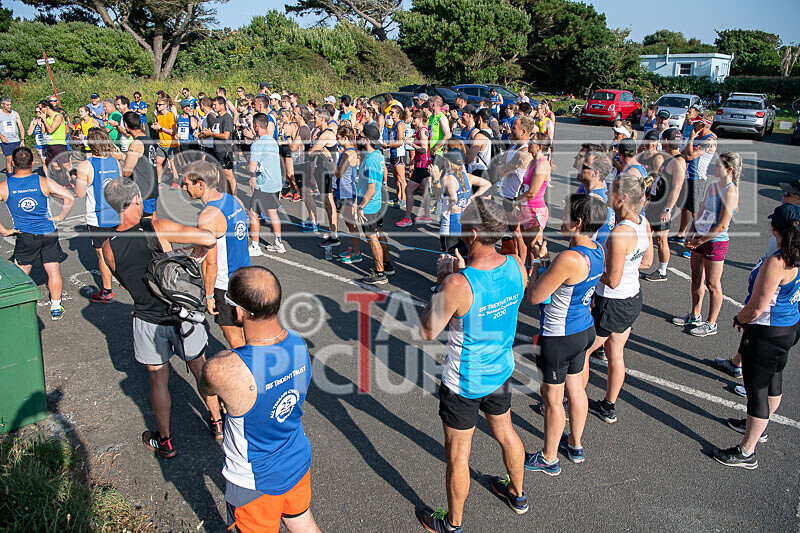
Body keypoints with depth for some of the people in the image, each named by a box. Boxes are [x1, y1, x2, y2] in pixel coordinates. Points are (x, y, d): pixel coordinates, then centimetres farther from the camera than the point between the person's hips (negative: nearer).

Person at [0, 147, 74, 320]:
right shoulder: (44, 182, -8)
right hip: (49, 234, 0)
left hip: (25, 236, 0)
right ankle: (56, 308, 17)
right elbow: (69, 198, -11)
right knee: (53, 271, 11)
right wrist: (60, 217, 0)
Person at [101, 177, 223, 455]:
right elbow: (208, 238, -25)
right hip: (184, 314, -1)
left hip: (148, 322, 1)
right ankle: (217, 422, 37)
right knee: (200, 370, 20)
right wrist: (195, 251, -6)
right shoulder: (159, 228, -19)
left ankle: (164, 441, 32)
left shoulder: (108, 247, -9)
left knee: (158, 380, 18)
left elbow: (126, 283, 5)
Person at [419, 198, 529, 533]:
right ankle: (517, 495, 54)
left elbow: (427, 332, -18)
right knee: (505, 433, 29)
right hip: (501, 372, 6)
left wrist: (441, 282, -11)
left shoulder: (457, 285, -33)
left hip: (463, 385, -6)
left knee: (457, 455, 14)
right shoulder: (516, 267, -14)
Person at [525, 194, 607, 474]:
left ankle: (549, 459, 29)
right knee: (576, 389, 25)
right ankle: (576, 445, 45)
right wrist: (545, 258, 2)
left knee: (552, 399, 10)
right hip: (585, 329, 9)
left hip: (558, 338, -8)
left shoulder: (569, 259, -31)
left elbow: (534, 296, -22)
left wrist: (537, 263, -10)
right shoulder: (597, 251, -3)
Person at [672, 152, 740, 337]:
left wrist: (699, 241, -15)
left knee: (712, 284, 4)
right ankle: (695, 316, 35)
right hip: (700, 239, 8)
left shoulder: (730, 192, -19)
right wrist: (691, 234, 4)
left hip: (716, 241, -8)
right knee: (697, 278, 18)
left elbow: (721, 226, -21)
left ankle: (711, 324, 18)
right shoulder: (712, 187, 6)